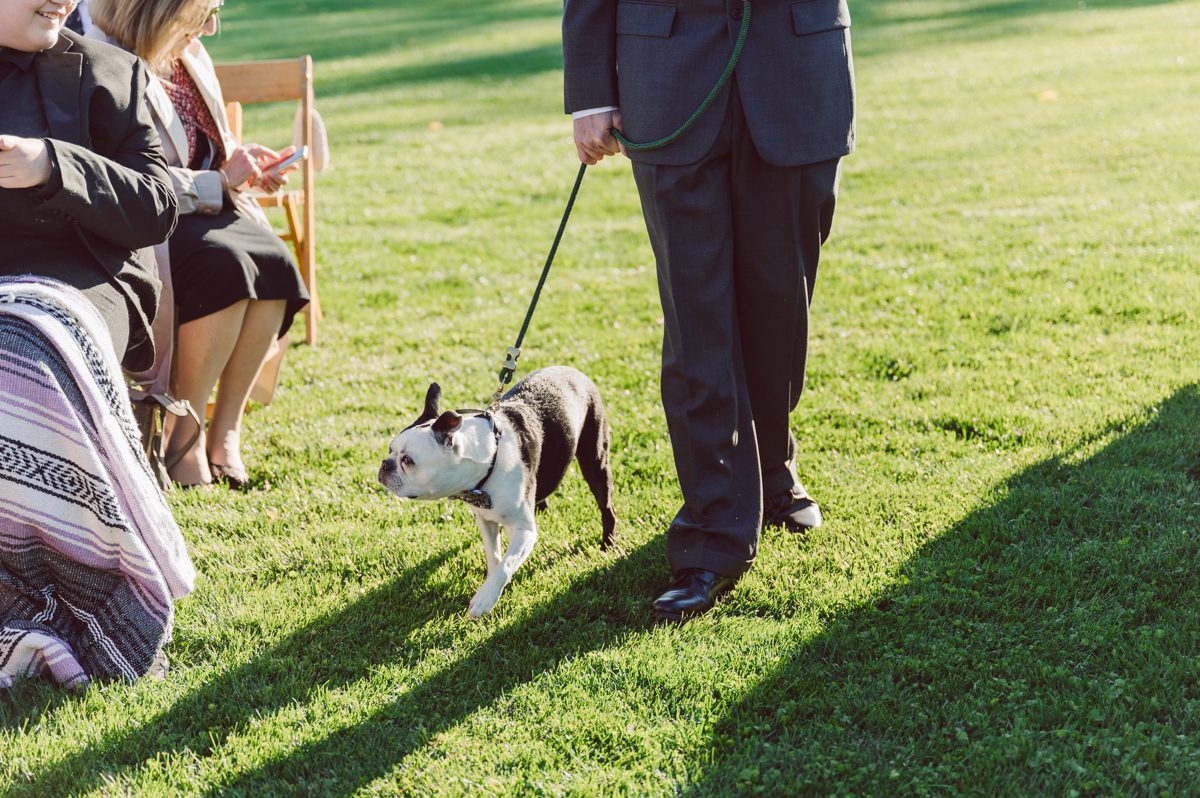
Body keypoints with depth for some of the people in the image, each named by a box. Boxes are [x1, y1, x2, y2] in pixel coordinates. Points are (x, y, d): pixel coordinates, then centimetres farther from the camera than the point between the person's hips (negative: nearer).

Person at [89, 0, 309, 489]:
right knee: (224, 263, -34)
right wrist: (222, 181, -16)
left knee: (274, 260, -21)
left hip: (202, 210, 8)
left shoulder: (187, 54, 11)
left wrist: (240, 160, 3)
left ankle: (225, 431, -14)